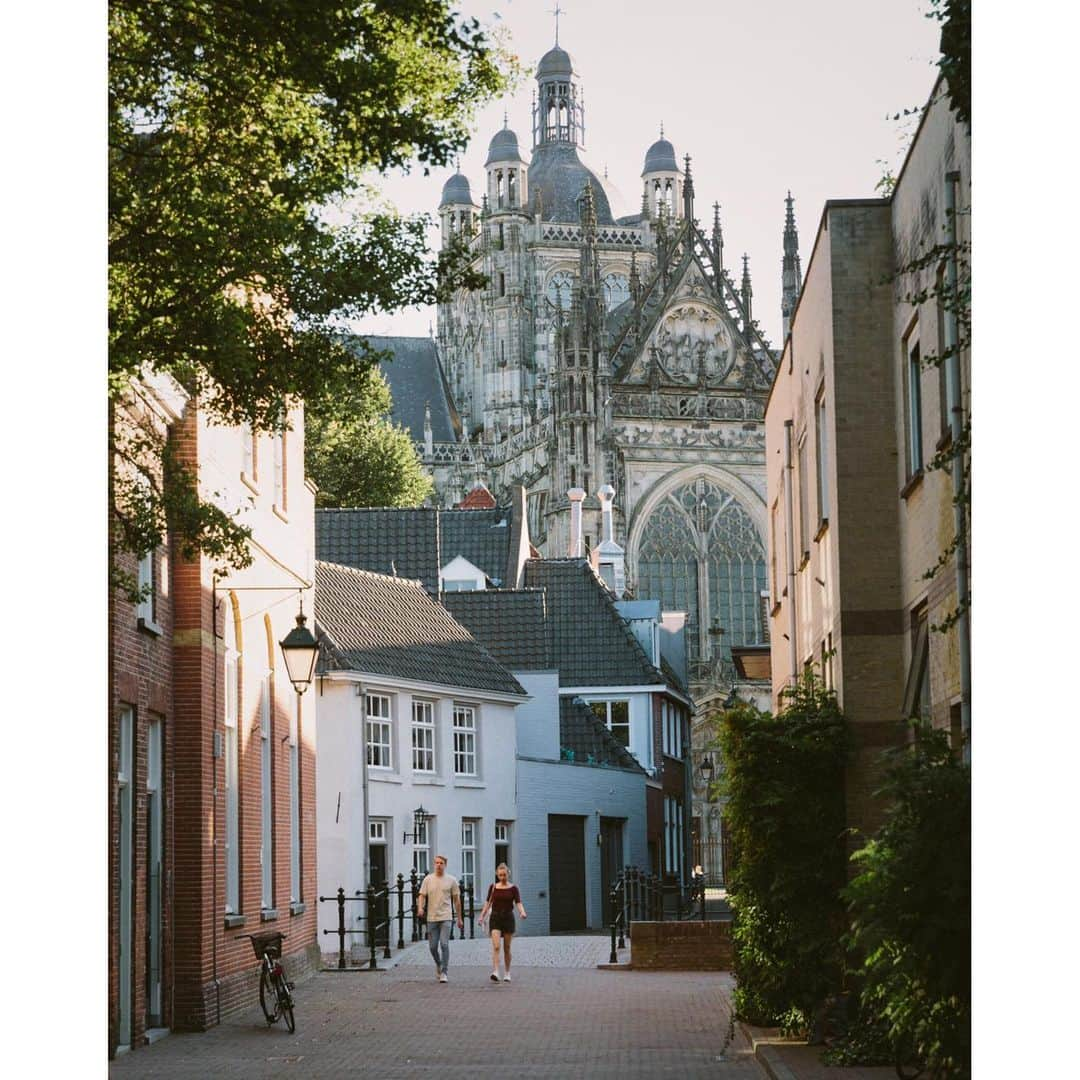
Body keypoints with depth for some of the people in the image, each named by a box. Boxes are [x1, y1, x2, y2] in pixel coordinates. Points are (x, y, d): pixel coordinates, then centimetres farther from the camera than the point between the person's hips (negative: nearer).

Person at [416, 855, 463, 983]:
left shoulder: (451, 880, 2)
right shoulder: (428, 880, 5)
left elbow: (457, 900, 7)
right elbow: (422, 895, 3)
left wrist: (459, 918, 9)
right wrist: (420, 907, -19)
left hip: (446, 917, -2)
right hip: (432, 918, 2)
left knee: (444, 944, -14)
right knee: (433, 946, 6)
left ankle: (444, 972, -10)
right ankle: (438, 965, 35)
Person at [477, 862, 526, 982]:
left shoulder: (513, 888, 0)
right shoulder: (493, 887, 4)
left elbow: (518, 903, -9)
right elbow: (488, 903, 8)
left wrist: (522, 913, -28)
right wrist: (482, 916, 0)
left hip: (508, 918, 0)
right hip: (495, 918, 0)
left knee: (507, 948, 7)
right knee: (496, 946, -14)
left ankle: (507, 973, 18)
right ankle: (495, 972, -22)